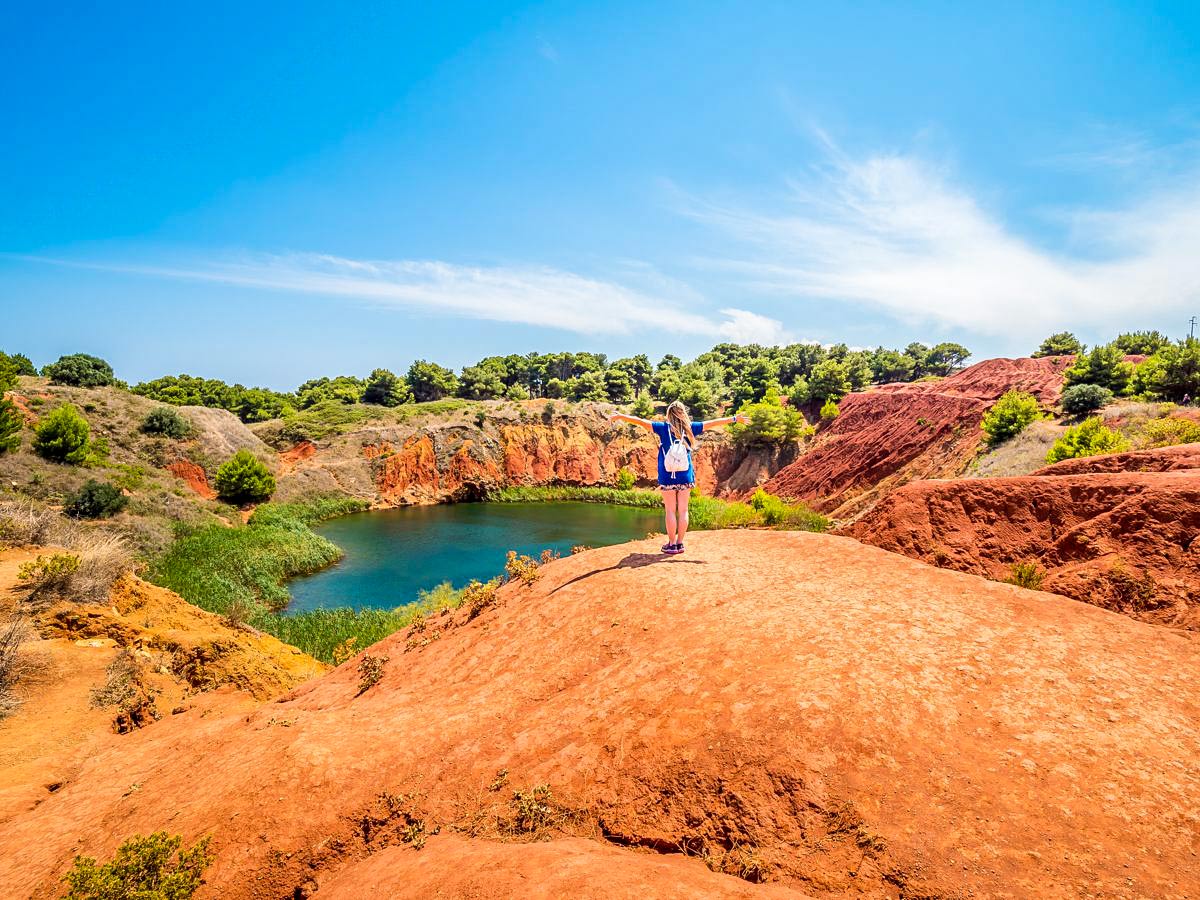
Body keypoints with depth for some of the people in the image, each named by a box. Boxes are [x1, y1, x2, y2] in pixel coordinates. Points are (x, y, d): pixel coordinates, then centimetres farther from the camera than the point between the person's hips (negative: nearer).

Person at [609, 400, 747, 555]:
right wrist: (735, 418, 19)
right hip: (685, 477, 2)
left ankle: (672, 544, 8)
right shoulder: (690, 428, 4)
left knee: (670, 510, 4)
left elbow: (641, 422, -8)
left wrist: (620, 416, -3)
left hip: (667, 477, -2)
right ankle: (680, 543, 14)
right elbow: (713, 423, 10)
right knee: (683, 510, 8)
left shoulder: (663, 428, -2)